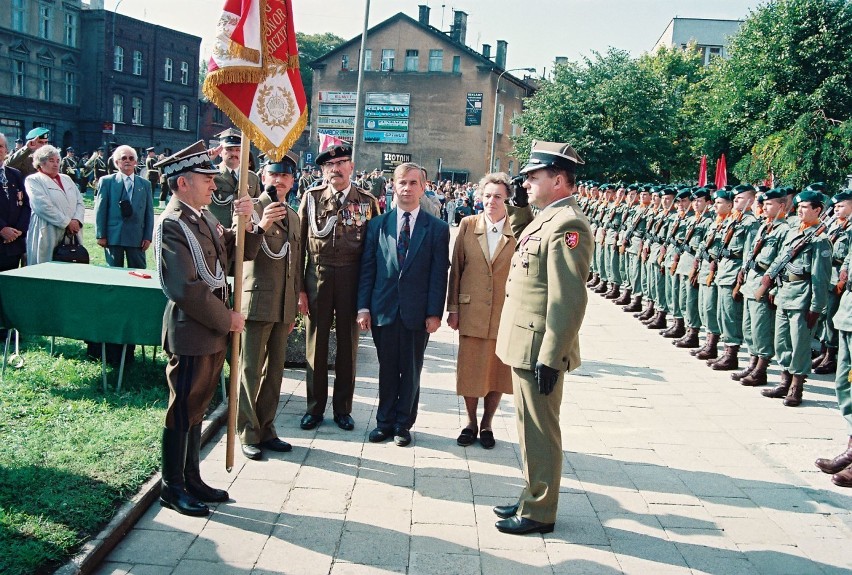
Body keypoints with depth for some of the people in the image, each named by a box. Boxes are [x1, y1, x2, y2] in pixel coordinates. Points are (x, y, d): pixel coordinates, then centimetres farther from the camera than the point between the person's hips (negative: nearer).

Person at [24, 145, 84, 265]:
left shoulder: (66, 179, 21)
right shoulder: (33, 180, 1)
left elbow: (80, 202, 14)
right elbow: (43, 206, -12)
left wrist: (76, 220, -5)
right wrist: (67, 223, -13)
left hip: (73, 236, 6)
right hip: (47, 236, -5)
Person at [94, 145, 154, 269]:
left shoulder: (145, 184, 10)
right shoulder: (106, 182, 4)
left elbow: (149, 212, 9)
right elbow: (100, 210, 1)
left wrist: (148, 237, 2)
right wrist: (100, 235, -5)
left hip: (137, 237, 2)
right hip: (113, 236, -1)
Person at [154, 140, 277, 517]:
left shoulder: (204, 217, 11)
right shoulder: (172, 224, -16)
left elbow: (240, 255, 11)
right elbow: (186, 288, -22)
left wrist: (245, 224, -7)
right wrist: (226, 319, -14)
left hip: (214, 331, 9)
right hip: (191, 334, -8)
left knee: (197, 408, 16)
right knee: (183, 410, 3)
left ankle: (191, 479, 28)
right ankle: (172, 487, 17)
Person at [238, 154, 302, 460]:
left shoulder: (293, 215, 16)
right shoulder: (250, 209, -4)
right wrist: (262, 226, -35)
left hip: (283, 306, 6)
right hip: (257, 301, -6)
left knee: (275, 369, 13)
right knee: (251, 370, 0)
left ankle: (266, 429, 24)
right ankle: (248, 434, 10)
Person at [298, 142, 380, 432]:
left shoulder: (367, 201, 2)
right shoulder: (312, 197, 2)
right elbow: (299, 243, 1)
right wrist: (299, 288, -4)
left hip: (352, 278, 0)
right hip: (317, 276, 0)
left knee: (348, 344, 9)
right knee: (316, 344, 8)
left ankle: (342, 407, 23)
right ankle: (315, 407, 22)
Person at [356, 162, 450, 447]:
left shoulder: (437, 228, 1)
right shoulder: (377, 224, 6)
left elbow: (439, 274, -2)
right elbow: (367, 268, 5)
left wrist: (434, 313, -8)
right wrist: (363, 307, -2)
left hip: (417, 313, -1)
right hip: (383, 309, 1)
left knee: (411, 371, 9)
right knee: (387, 369, 10)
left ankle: (403, 424, 22)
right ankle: (385, 421, 23)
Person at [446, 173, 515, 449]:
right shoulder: (468, 225, 0)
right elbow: (456, 268, 4)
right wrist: (453, 308, 2)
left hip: (505, 313, -1)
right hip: (471, 312, 1)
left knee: (498, 371, 10)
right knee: (469, 370, 9)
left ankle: (487, 424, 29)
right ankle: (470, 423, 28)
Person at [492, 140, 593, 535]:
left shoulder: (567, 225, -19)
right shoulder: (545, 219, 14)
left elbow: (569, 300, -24)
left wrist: (550, 358, -25)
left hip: (539, 349, -10)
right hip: (524, 344, 10)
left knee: (539, 432, 2)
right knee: (529, 427, 19)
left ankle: (539, 513, 16)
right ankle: (531, 498, 33)